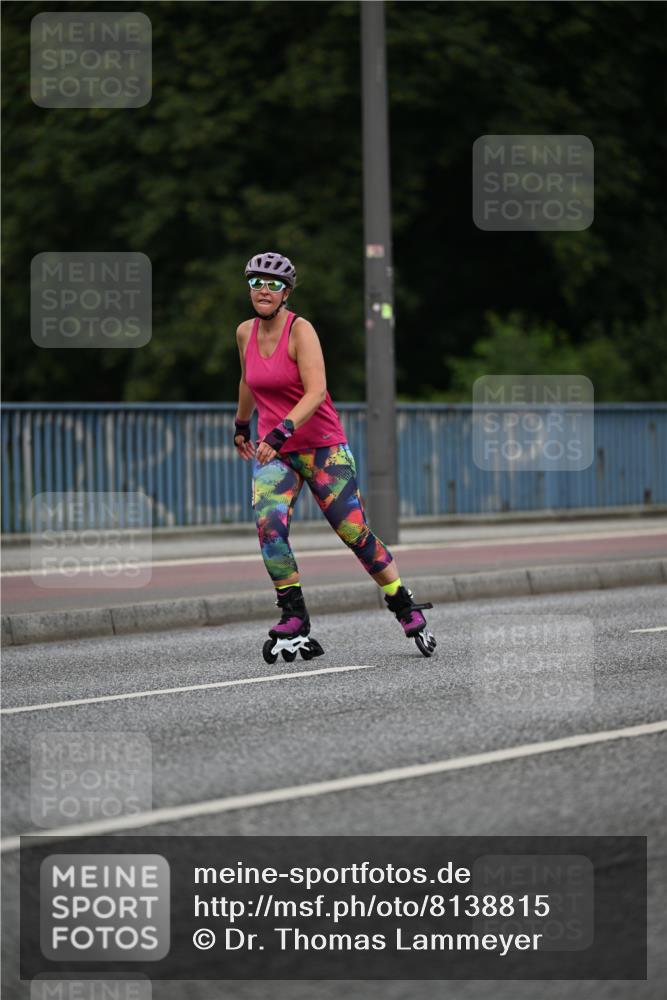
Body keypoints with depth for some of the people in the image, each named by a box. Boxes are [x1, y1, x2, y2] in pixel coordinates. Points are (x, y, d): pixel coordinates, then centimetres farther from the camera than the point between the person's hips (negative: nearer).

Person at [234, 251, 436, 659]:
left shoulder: (301, 330, -14)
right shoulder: (245, 333, 5)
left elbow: (316, 392, -25)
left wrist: (282, 431, -36)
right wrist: (241, 426, 36)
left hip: (323, 446, -4)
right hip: (273, 451, 4)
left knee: (356, 533, -4)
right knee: (269, 527, -21)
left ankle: (408, 611, 15)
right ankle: (294, 621, -14)